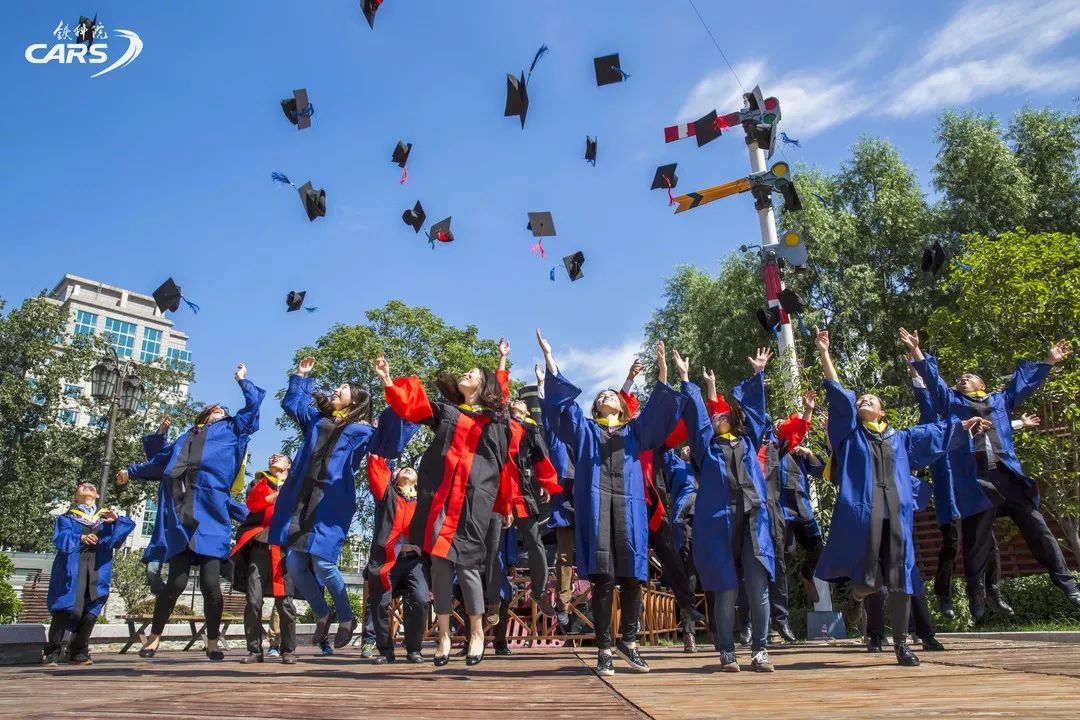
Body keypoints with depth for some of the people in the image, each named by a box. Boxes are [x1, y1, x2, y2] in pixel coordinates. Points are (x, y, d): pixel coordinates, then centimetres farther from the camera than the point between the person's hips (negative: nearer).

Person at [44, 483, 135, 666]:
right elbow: (60, 538, -4)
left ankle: (78, 653, 7)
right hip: (72, 569, -2)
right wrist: (80, 538, -24)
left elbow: (117, 538, 5)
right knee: (66, 609, -12)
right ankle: (52, 653, -2)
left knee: (91, 611, -3)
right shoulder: (67, 518, 13)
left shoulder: (106, 518, 20)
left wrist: (117, 520, -17)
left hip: (97, 570, 2)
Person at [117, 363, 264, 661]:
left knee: (210, 583, -7)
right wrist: (132, 471, 56)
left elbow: (253, 405, 19)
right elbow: (159, 463, 44)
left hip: (210, 515, -2)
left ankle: (212, 643, 7)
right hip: (179, 516, 2)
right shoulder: (184, 439, 29)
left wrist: (243, 380, 30)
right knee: (177, 581, -5)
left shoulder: (231, 430, 23)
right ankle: (154, 638, 13)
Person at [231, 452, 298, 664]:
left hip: (284, 548, -1)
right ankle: (254, 650, 2)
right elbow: (252, 502, 1)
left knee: (285, 602, -5)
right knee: (253, 601, -6)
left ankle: (288, 650, 1)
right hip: (259, 546, 1)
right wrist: (278, 495, -9)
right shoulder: (260, 482, 20)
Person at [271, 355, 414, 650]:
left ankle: (346, 618, 10)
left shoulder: (362, 430, 8)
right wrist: (301, 376, 33)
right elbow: (293, 401, 38)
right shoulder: (316, 419, 23)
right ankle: (322, 615, 23)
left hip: (332, 503, -5)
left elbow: (388, 440, -9)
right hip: (302, 501, 5)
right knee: (294, 563, 1)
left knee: (322, 562, -13)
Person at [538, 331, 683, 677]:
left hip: (628, 505, 1)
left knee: (632, 576, 0)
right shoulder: (585, 428, 21)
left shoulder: (635, 430, 24)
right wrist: (549, 359, 0)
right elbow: (563, 401, 9)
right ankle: (604, 649, -1)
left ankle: (628, 641, 16)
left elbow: (658, 409, 9)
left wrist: (663, 372, -4)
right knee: (602, 577, -6)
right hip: (595, 503, -1)